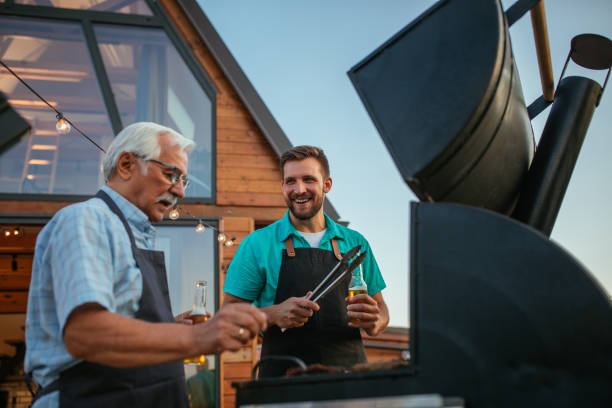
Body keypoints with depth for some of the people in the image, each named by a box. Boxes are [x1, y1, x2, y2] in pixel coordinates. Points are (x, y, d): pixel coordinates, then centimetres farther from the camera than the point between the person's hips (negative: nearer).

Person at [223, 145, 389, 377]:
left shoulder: (355, 243, 13)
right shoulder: (257, 244, 5)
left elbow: (381, 310, 18)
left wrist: (373, 323, -5)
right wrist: (274, 315, -16)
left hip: (349, 376, 3)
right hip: (283, 380, -3)